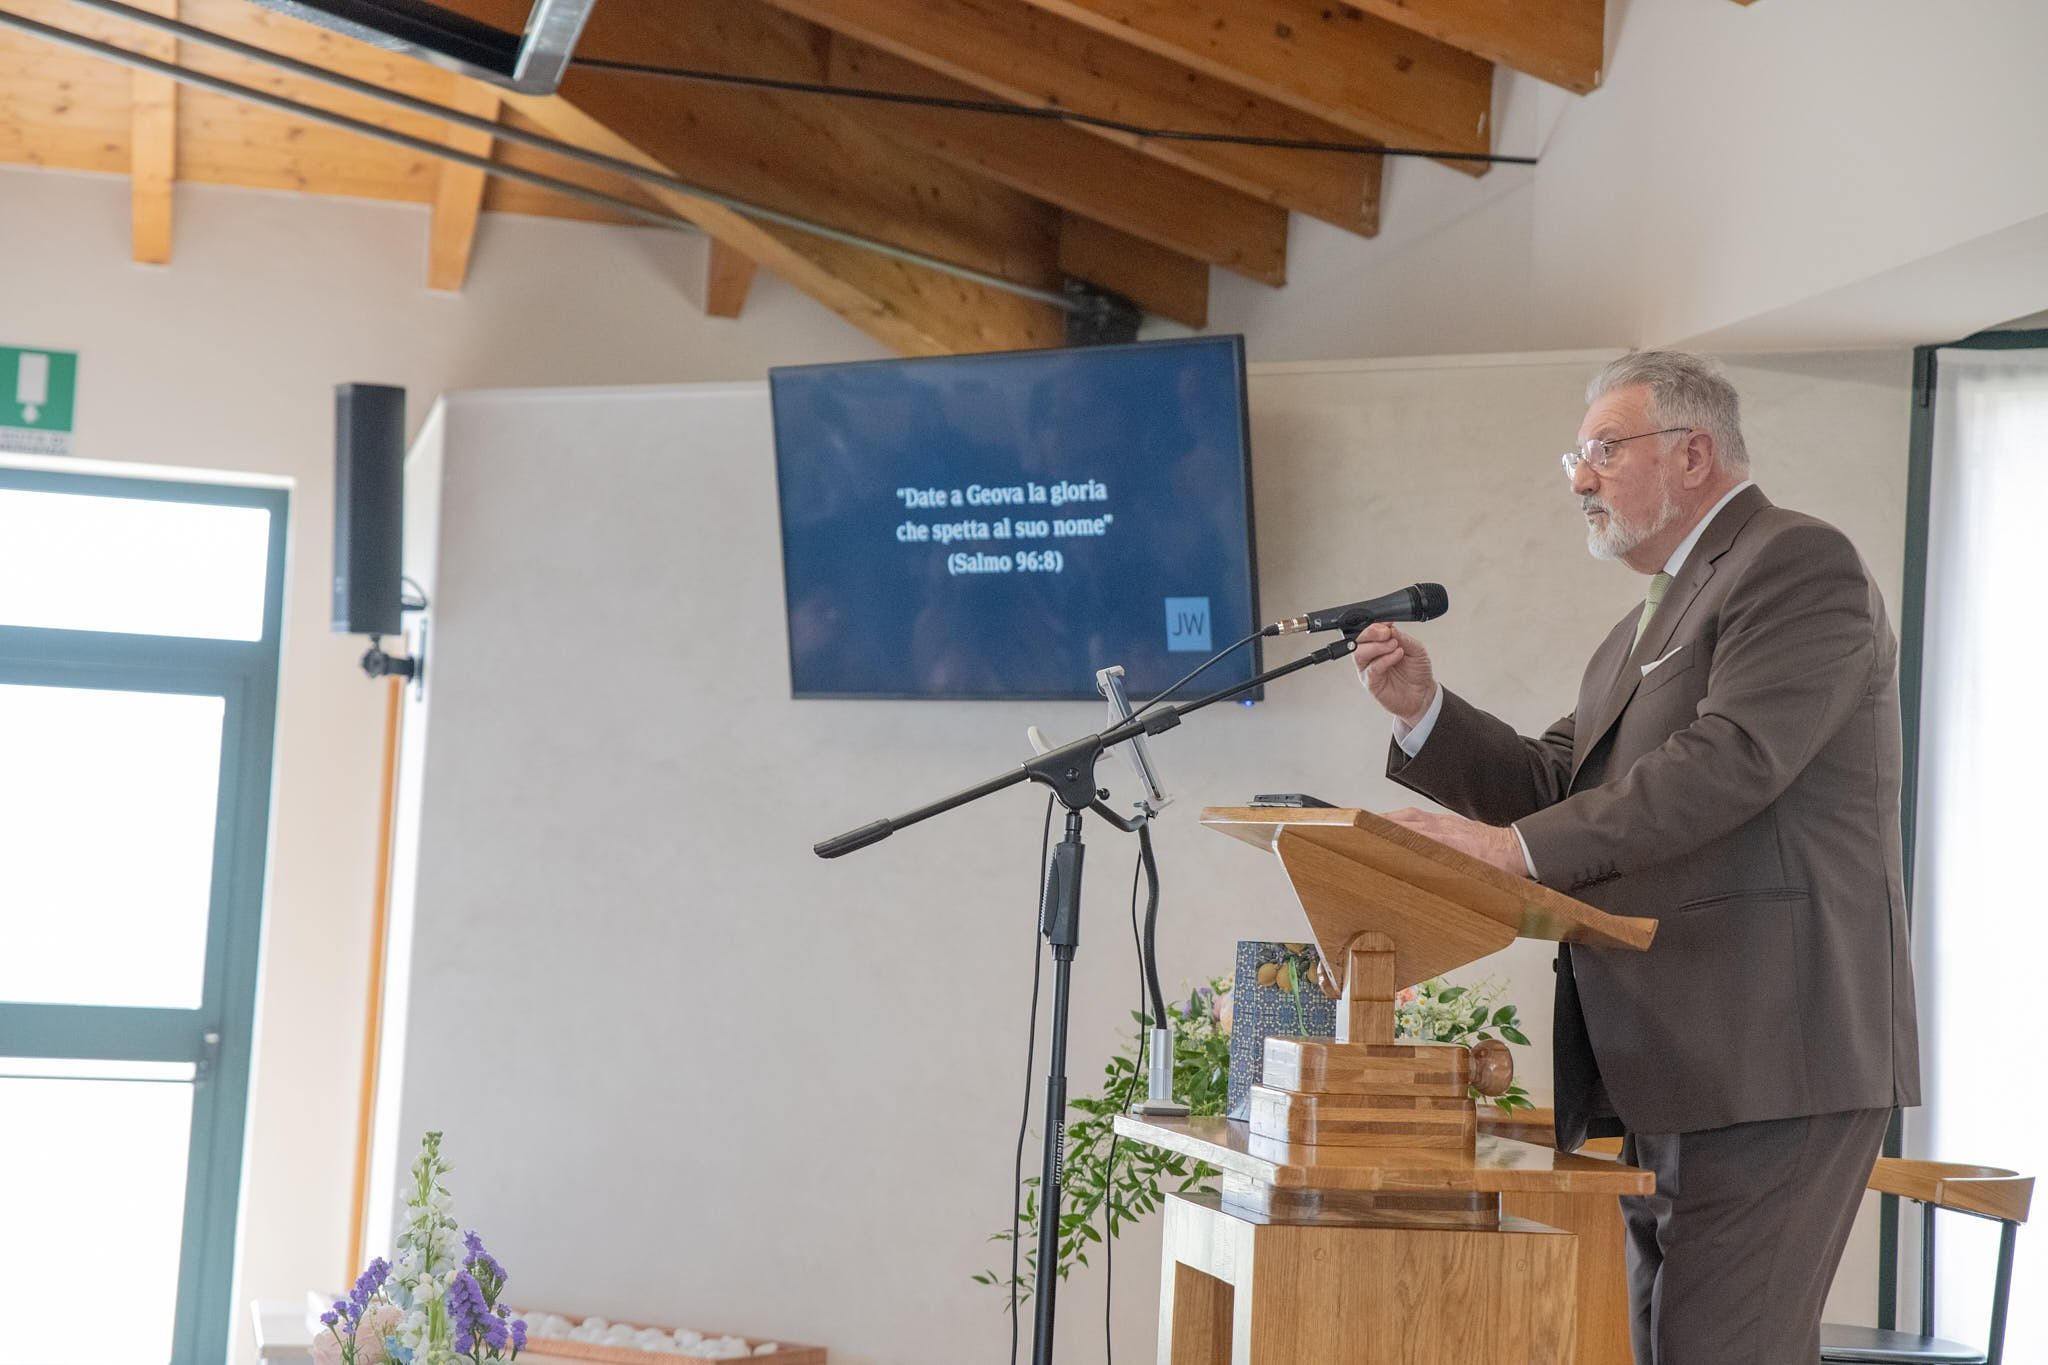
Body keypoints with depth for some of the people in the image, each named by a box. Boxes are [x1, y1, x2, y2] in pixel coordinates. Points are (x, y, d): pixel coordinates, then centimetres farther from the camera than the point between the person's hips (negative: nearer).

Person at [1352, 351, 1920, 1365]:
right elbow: (1556, 785, 20)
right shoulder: (1646, 627, 25)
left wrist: (1520, 847, -22)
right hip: (1661, 1070, 10)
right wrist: (1423, 711, 5)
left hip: (1769, 1054, -10)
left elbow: (1732, 759, -20)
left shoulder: (1798, 562, -6)